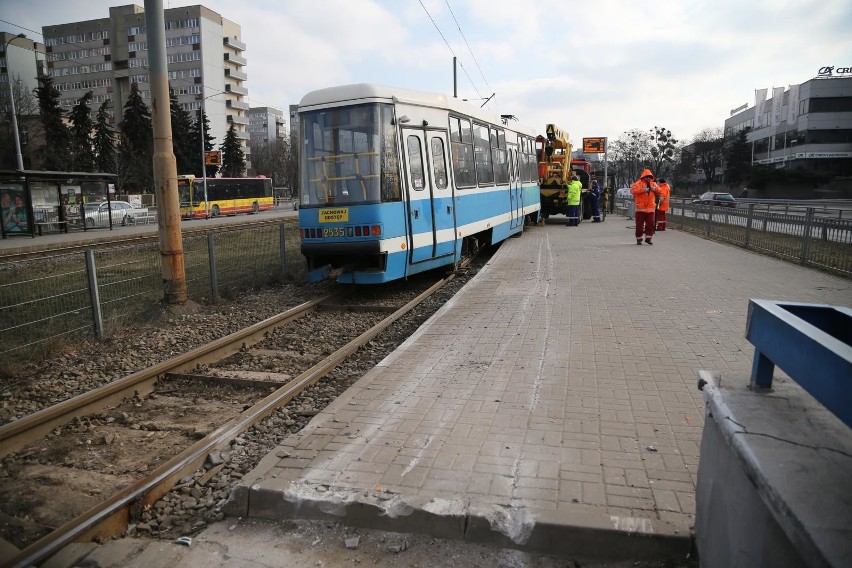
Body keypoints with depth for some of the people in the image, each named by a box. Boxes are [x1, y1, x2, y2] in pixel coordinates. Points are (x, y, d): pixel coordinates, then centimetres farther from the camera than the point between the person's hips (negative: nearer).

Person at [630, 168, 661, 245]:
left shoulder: (653, 184, 14)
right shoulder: (638, 183, -2)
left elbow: (659, 191, 10)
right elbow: (632, 190, -17)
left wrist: (655, 189, -11)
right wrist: (642, 189, -26)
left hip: (650, 208, 4)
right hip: (640, 208, -4)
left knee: (650, 224, 5)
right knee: (639, 225, 0)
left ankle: (648, 238, 15)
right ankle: (639, 239, 9)